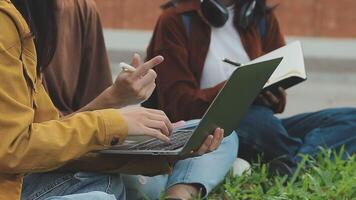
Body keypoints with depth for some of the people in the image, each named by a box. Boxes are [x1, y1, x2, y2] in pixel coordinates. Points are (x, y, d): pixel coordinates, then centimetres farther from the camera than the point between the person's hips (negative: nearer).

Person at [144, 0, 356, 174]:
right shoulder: (176, 20, -2)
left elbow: (278, 97, 9)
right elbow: (179, 105, -8)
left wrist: (272, 98, -17)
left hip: (257, 128, 5)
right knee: (257, 119, -39)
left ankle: (290, 167, -39)